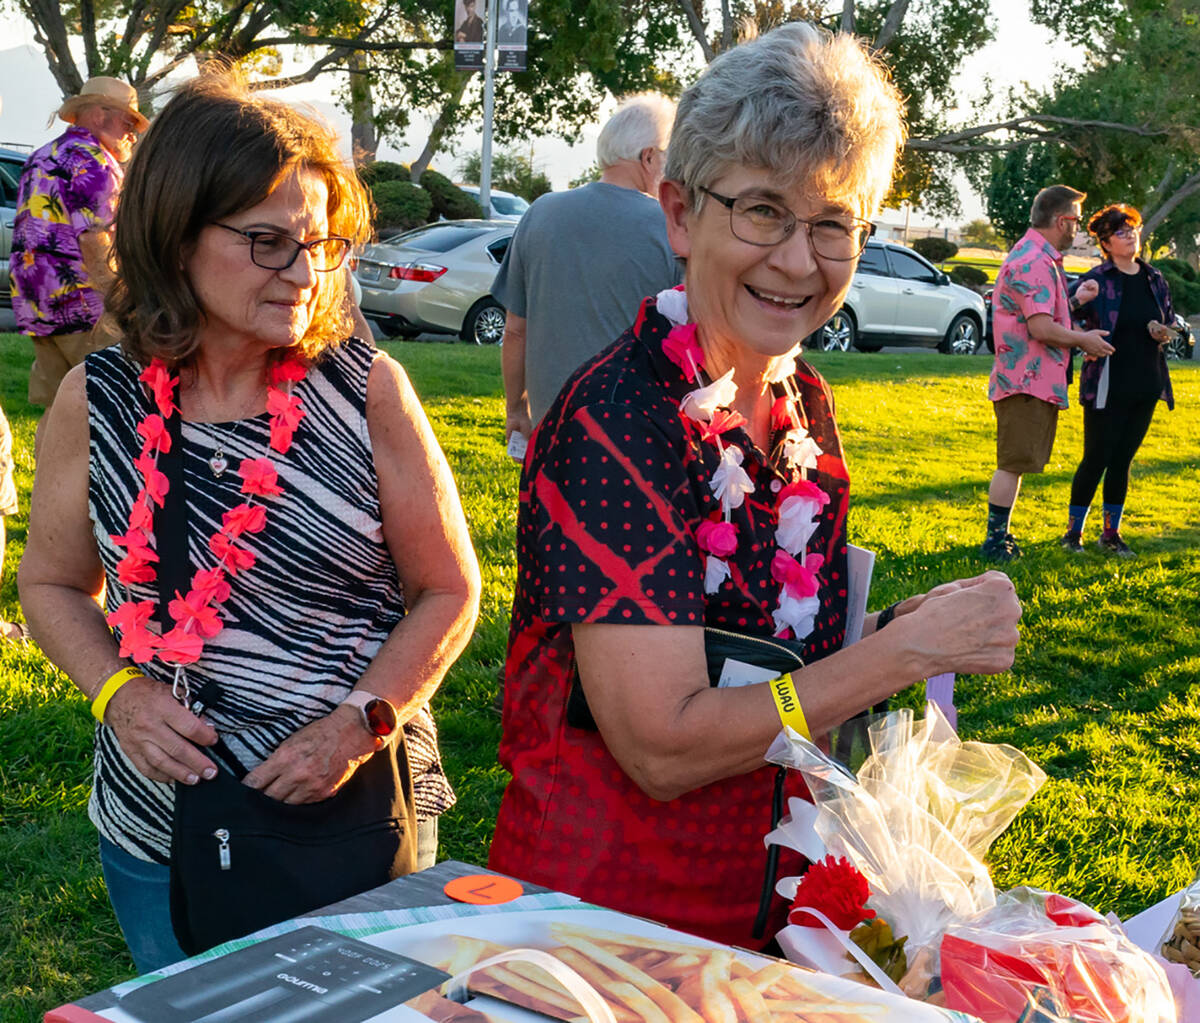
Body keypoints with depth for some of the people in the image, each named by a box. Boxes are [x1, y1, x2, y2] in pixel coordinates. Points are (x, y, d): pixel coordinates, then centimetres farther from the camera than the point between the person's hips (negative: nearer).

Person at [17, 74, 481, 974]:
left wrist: (357, 724, -16)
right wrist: (117, 692, -9)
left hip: (361, 808, -1)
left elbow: (449, 590, -3)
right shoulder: (97, 402, -4)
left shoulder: (368, 389, -9)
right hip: (161, 828, 2)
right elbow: (54, 583, 9)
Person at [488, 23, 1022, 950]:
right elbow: (663, 748, -26)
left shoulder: (804, 404, 0)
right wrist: (908, 649, -21)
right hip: (602, 900, -6)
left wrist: (916, 626, -5)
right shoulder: (614, 419, -22)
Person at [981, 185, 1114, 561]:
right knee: (1013, 463, -7)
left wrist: (1074, 300, 13)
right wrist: (1084, 340, -9)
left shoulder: (1042, 258, 19)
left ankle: (1000, 536, 21)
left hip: (1037, 379, 11)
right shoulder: (1034, 262, -17)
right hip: (1025, 381, -11)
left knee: (1017, 462, 15)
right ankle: (995, 541, -2)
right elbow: (1041, 327, -23)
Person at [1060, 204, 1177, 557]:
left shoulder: (1154, 279, 8)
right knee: (1096, 459, -2)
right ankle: (1074, 531, 11)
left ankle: (1111, 532, 22)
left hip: (1145, 386, 5)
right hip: (1107, 388, -5)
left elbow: (1170, 321, 20)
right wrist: (1079, 301, -33)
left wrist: (1163, 332, -3)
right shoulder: (1096, 280, -9)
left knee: (1122, 461, 12)